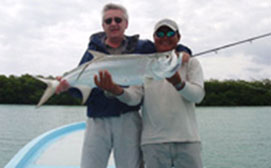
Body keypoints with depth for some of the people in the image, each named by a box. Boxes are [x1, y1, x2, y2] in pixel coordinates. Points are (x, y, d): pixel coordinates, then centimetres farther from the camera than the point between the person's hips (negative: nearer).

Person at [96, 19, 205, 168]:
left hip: (186, 139, 0)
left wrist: (178, 83, -27)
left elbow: (198, 95, -6)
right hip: (153, 141, 0)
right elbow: (134, 98, -3)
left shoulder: (190, 63, 10)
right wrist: (115, 89, -25)